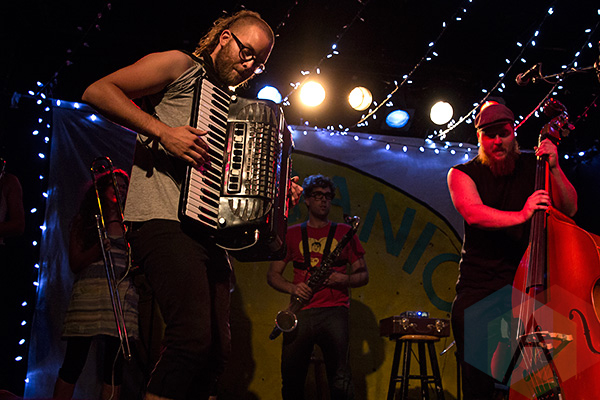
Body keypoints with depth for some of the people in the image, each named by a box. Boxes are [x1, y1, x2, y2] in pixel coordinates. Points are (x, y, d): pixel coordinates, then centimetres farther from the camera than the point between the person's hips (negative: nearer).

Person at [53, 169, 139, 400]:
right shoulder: (84, 220, 12)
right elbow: (75, 264, 5)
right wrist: (99, 247, -11)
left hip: (123, 292, 3)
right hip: (88, 292, -2)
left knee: (115, 363, -1)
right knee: (74, 362, -6)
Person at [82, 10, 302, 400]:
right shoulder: (180, 66, 6)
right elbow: (97, 91, -5)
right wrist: (162, 131, -16)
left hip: (208, 231, 8)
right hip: (164, 220, -8)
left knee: (217, 350, 3)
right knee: (194, 337, -23)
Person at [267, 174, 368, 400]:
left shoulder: (344, 233, 15)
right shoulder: (292, 234, 16)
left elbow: (363, 275, 15)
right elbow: (272, 275, 15)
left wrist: (344, 279, -7)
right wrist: (292, 288, -5)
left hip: (334, 311, -1)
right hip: (300, 312, 1)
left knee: (340, 378, -13)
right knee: (291, 379, -1)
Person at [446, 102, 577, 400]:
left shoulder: (532, 167, 8)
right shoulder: (462, 174, 3)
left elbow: (569, 209, 3)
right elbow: (473, 212, -16)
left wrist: (554, 169, -11)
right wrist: (520, 215, -31)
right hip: (477, 291, -1)